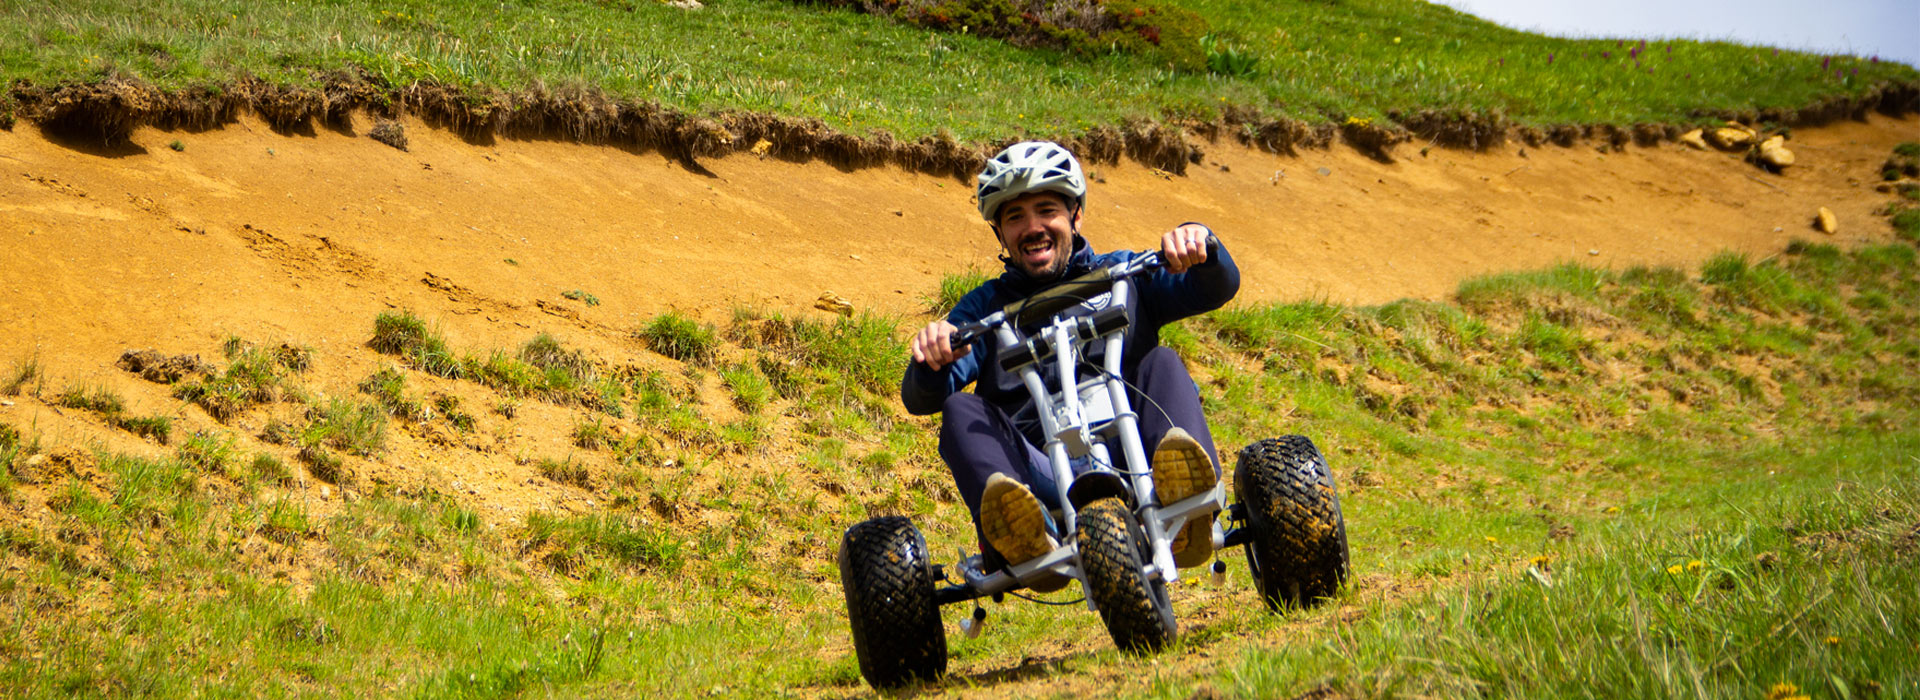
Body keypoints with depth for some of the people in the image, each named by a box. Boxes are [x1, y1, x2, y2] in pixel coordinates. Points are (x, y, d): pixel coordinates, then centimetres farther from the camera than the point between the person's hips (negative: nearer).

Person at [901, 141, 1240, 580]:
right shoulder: (986, 307, 19)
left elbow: (1218, 288, 6)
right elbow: (920, 400, 6)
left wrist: (1200, 246, -17)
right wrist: (931, 361, -19)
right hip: (1041, 480, 0)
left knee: (1160, 363, -19)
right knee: (961, 409, -20)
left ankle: (1183, 514, -47)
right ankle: (1028, 538, -50)